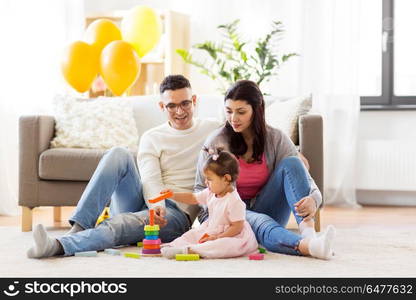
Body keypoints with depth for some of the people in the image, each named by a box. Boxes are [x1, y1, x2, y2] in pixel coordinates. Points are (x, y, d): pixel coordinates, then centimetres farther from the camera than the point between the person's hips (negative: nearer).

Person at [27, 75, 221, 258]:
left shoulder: (212, 131, 10)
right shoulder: (151, 138, 12)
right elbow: (150, 179, -5)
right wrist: (157, 206, -28)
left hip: (179, 214, -3)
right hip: (146, 202, 3)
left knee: (120, 223, -34)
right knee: (118, 155, -22)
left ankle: (59, 246, -57)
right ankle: (77, 230, -34)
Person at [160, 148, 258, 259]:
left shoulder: (234, 202, -24)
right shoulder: (210, 193, 2)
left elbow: (237, 227, -23)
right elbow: (192, 198, 15)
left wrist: (217, 238, -25)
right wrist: (173, 195, 2)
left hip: (232, 235, -10)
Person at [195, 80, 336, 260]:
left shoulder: (276, 139, -2)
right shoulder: (216, 142, -5)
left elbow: (307, 182, -9)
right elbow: (200, 189, 3)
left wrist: (312, 200, -34)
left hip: (265, 209, 3)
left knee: (291, 163, -21)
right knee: (261, 222, -38)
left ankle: (308, 230, -42)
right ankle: (307, 246, -67)